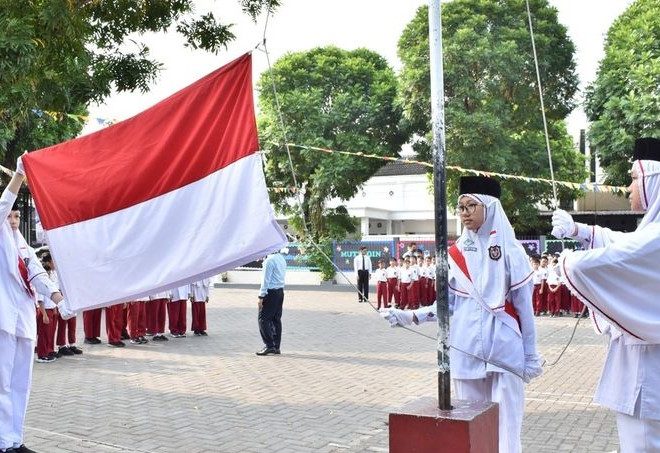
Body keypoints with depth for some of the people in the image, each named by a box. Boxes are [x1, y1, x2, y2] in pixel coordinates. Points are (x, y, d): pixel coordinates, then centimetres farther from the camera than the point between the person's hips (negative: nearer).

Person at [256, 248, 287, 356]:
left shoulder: (269, 260, -14)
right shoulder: (282, 259, 12)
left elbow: (266, 279, -16)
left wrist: (261, 296, -14)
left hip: (271, 292, -9)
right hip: (281, 291, 9)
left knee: (263, 319, -4)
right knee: (276, 319, 11)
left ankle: (269, 345, -8)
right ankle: (276, 347, 13)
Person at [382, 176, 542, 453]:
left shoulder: (509, 250, -1)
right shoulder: (455, 254, 6)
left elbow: (524, 305, 1)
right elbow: (448, 304, 8)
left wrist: (531, 355, 1)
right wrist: (411, 317, -6)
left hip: (505, 348, -2)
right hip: (466, 349, 3)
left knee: (505, 421, 1)